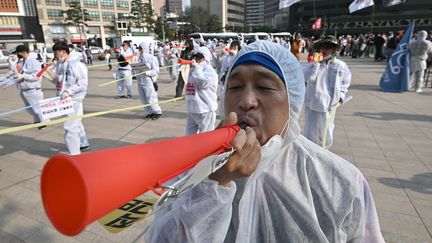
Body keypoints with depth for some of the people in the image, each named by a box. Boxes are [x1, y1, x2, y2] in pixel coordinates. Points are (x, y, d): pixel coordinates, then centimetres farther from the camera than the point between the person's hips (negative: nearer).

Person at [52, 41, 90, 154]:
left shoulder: (75, 64, -17)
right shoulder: (60, 64, 8)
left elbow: (83, 82, -20)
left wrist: (69, 91, -23)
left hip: (74, 98, -9)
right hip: (65, 98, 9)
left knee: (70, 126, -9)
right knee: (76, 123, 23)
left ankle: (74, 154, 1)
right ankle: (84, 144, 42)